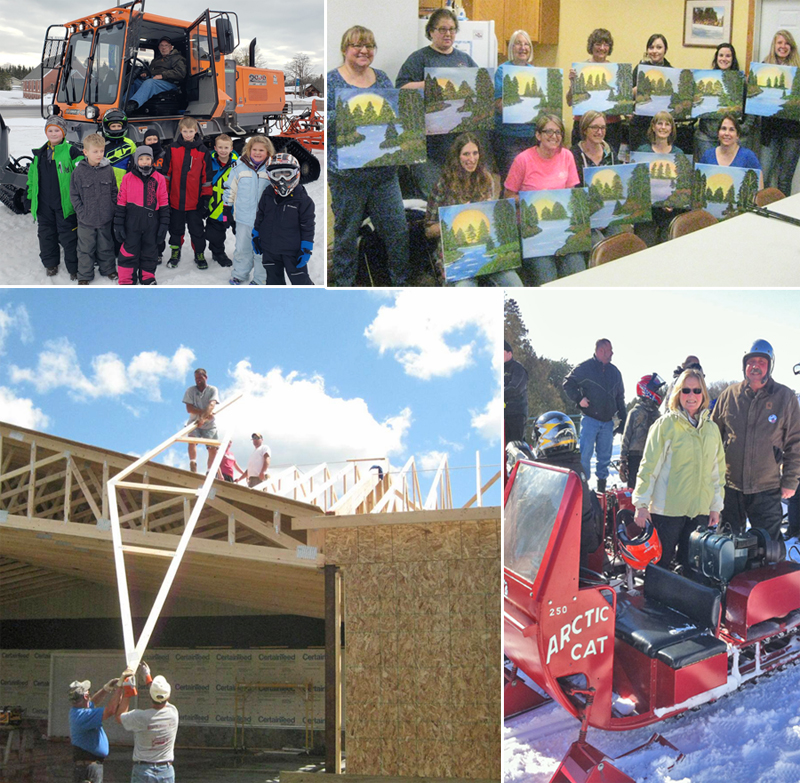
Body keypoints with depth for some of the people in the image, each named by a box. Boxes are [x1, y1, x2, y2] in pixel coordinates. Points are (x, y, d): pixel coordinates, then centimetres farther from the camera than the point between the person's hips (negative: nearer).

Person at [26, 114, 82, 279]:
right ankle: (50, 263, 31)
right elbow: (32, 177, 20)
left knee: (68, 236, -1)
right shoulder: (40, 154, 11)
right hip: (44, 205, 5)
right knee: (46, 234, 15)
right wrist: (30, 198, 17)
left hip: (64, 204, -5)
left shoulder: (71, 152, -7)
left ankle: (74, 267, 10)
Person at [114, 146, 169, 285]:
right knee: (129, 252, 3)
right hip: (132, 223, -1)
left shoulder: (159, 178, 0)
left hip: (151, 223, 1)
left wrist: (164, 224, 3)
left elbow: (164, 203, 5)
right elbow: (121, 202, 2)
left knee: (150, 252, 13)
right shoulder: (128, 178, -2)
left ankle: (147, 277, 29)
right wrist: (118, 224, 0)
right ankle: (127, 280, 13)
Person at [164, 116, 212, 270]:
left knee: (197, 230, 7)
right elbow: (166, 172, 4)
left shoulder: (203, 151, -2)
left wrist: (206, 196, 1)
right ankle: (175, 253, 29)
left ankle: (200, 254, 22)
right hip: (175, 199, 1)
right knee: (176, 228, 14)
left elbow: (206, 175, 2)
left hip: (195, 200, -1)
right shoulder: (173, 149, 0)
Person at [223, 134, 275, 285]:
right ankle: (239, 275, 26)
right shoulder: (240, 167, -1)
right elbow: (230, 188, 8)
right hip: (244, 217, 1)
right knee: (242, 248, 10)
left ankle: (260, 279, 20)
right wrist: (227, 207, 9)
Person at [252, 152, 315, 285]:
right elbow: (260, 216, 14)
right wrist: (256, 237, 15)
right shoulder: (267, 194, 1)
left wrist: (306, 250, -11)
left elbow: (308, 226, -9)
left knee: (300, 282, 1)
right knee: (274, 281, 17)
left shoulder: (303, 199, -13)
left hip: (293, 251, -4)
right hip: (269, 249, 5)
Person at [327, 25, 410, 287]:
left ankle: (401, 282, 18)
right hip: (347, 172, -4)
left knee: (397, 228, 3)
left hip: (384, 169, 4)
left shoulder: (382, 79, 13)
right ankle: (344, 284, 17)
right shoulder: (331, 80, -2)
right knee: (346, 232, 4)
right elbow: (325, 122, -8)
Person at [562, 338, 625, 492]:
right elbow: (568, 384, 0)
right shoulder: (584, 368, -3)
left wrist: (622, 419, 13)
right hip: (590, 419, -5)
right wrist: (579, 399, -13)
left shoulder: (614, 371, 13)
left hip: (608, 421, 5)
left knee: (604, 455, 8)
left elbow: (620, 397, 18)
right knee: (585, 453, -9)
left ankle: (601, 486, 16)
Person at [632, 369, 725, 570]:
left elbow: (717, 470, 17)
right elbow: (649, 466, -6)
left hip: (700, 510, 4)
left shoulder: (712, 429, 11)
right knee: (661, 563, 0)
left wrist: (716, 507, 13)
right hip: (667, 508, -4)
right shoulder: (666, 425, -4)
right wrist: (641, 504, -10)